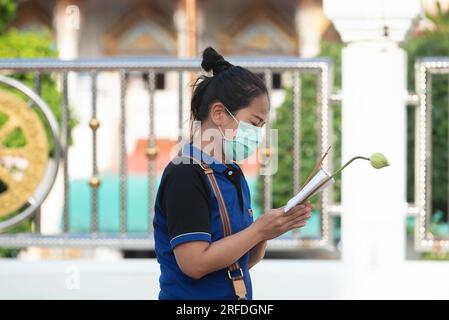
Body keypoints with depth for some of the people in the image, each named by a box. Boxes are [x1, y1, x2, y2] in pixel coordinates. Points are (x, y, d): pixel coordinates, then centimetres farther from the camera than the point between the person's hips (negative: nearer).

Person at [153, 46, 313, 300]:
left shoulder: (234, 174, 9)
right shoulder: (185, 175, -16)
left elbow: (244, 260, 11)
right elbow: (195, 264, -23)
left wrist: (269, 228, -6)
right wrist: (258, 230, -17)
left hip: (238, 295, 8)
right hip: (192, 296, -8)